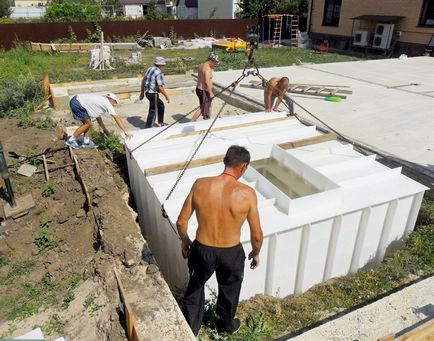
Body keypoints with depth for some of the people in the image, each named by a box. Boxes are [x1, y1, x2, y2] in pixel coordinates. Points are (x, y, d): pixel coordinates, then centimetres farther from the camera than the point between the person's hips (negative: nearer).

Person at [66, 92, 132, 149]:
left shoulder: (100, 100, 19)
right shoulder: (107, 103, -7)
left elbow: (97, 116, 27)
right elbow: (117, 117, -11)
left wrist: (104, 129, 30)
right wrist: (126, 131, -14)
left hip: (76, 100, 10)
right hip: (77, 104, -10)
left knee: (88, 122, 17)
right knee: (87, 123, 2)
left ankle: (86, 142, 22)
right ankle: (71, 140, 9)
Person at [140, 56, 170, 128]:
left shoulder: (149, 69, 10)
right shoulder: (159, 73, -18)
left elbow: (143, 81, 17)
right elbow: (160, 87, -23)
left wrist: (142, 92, 25)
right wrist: (167, 96, -11)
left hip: (147, 92, 9)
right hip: (153, 94, -9)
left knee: (161, 105, 24)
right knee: (153, 111, 0)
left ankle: (160, 123, 34)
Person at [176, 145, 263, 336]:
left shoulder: (200, 185, -17)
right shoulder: (247, 193, -22)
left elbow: (181, 222, -7)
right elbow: (257, 235, -13)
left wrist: (184, 240, 13)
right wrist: (255, 253, 8)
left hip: (202, 250, 1)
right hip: (231, 253, 0)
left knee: (195, 289, 29)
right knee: (229, 291, 30)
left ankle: (190, 329, 48)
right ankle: (227, 325, 56)